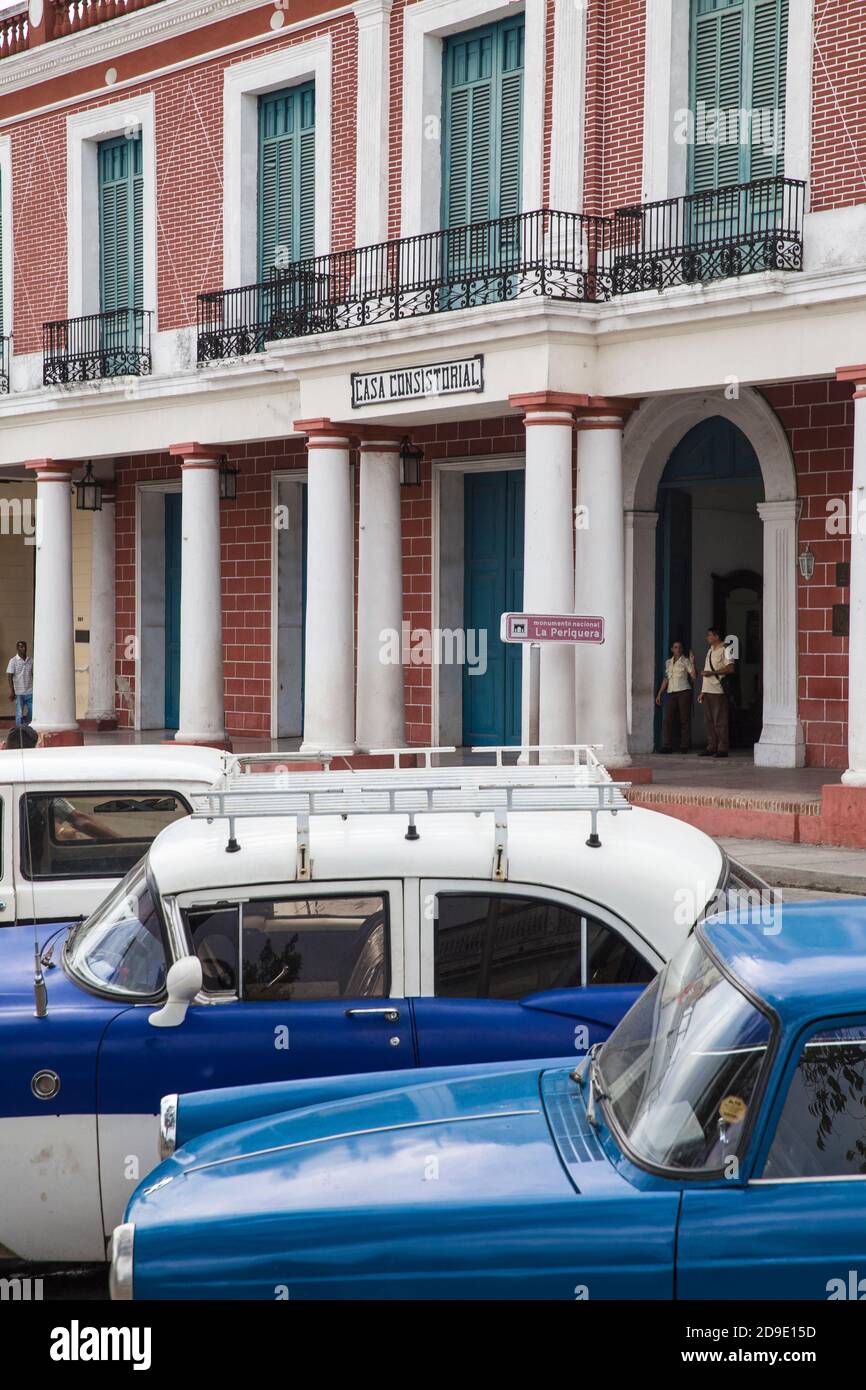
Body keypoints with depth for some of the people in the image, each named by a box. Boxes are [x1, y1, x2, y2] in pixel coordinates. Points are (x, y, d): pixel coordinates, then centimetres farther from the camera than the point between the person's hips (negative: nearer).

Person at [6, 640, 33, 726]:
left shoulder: (31, 660, 8)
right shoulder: (13, 661, -2)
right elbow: (10, 677, -5)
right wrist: (11, 691, -12)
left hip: (30, 692, 4)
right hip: (19, 692, -4)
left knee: (32, 712, 2)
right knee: (19, 713, 0)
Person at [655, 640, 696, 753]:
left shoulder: (685, 661, 3)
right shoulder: (668, 662, 16)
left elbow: (694, 677, -7)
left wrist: (692, 663, -18)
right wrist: (659, 694, 17)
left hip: (684, 692, -4)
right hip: (671, 693, 4)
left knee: (684, 719, -2)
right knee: (667, 719, -5)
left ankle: (684, 746, 1)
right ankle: (666, 746, -5)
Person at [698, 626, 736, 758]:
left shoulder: (725, 650, -5)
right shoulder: (710, 650, 21)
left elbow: (730, 668, -16)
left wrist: (712, 672, -18)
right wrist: (702, 691, 19)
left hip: (718, 691, -8)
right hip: (707, 691, 8)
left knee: (720, 721, -8)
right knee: (709, 721, 7)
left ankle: (722, 748, -6)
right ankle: (711, 747, 11)